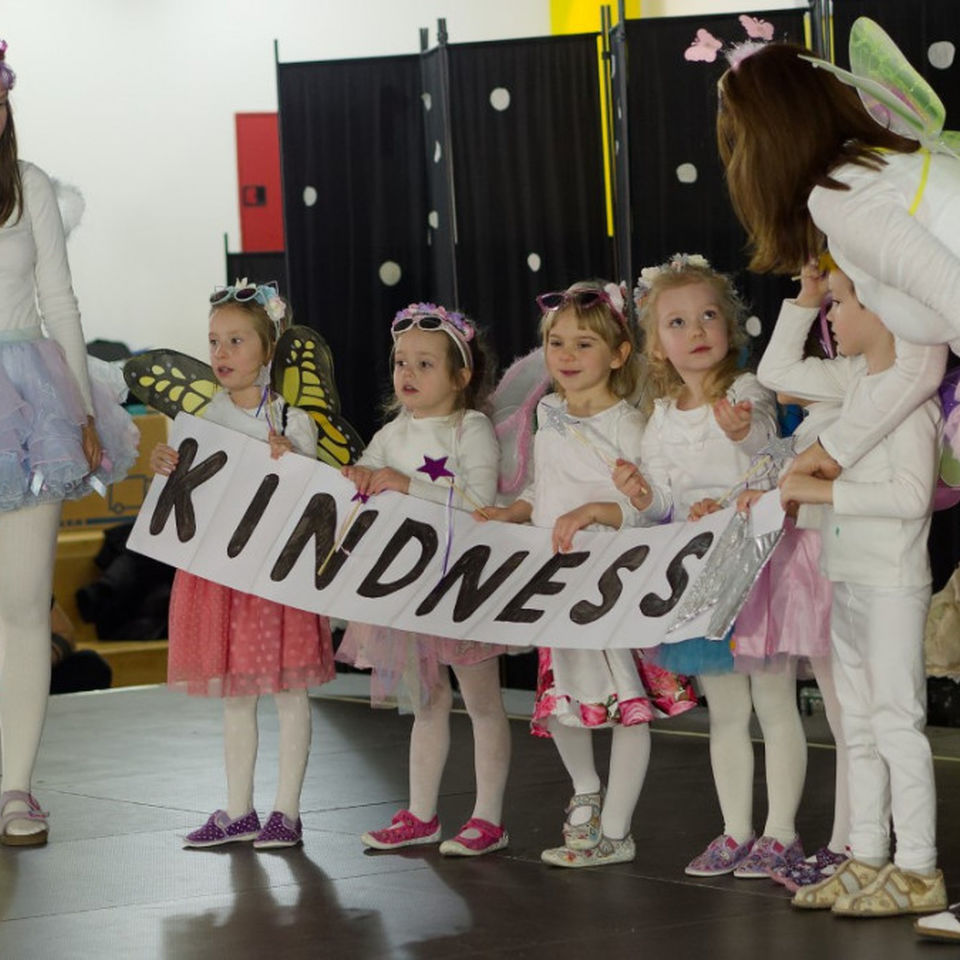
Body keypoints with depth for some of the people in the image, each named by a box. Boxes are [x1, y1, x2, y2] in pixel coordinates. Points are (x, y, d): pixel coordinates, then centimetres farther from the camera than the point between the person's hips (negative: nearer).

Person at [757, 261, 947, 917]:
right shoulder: (855, 380, 9)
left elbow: (911, 494, -24)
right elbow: (778, 370, 22)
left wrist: (824, 490, -23)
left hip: (893, 582, -9)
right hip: (850, 579, 9)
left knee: (896, 722, -5)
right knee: (859, 724, 14)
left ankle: (919, 871, 0)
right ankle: (867, 860, 22)